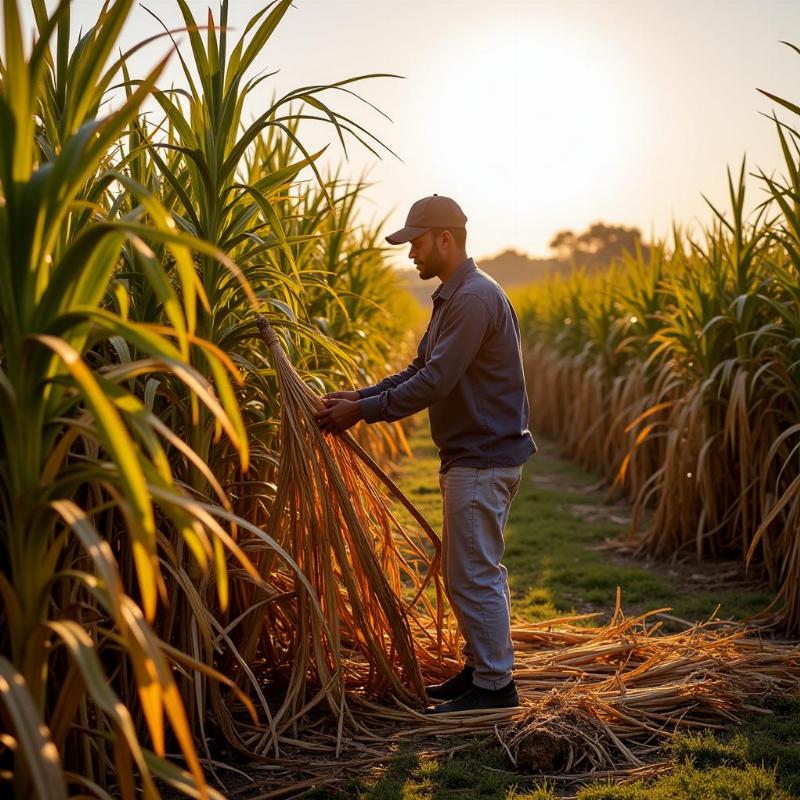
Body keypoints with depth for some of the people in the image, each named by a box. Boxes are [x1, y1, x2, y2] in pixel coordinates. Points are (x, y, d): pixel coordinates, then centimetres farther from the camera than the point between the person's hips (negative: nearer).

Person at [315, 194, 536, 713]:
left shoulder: (475, 298, -19)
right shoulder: (453, 298, 15)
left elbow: (435, 382, -24)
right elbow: (420, 370, 14)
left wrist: (363, 411, -18)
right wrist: (358, 395, 3)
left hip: (484, 460, -11)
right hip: (471, 456, 11)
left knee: (474, 575, -3)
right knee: (468, 573, 17)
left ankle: (495, 686, 8)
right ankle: (480, 669, 29)